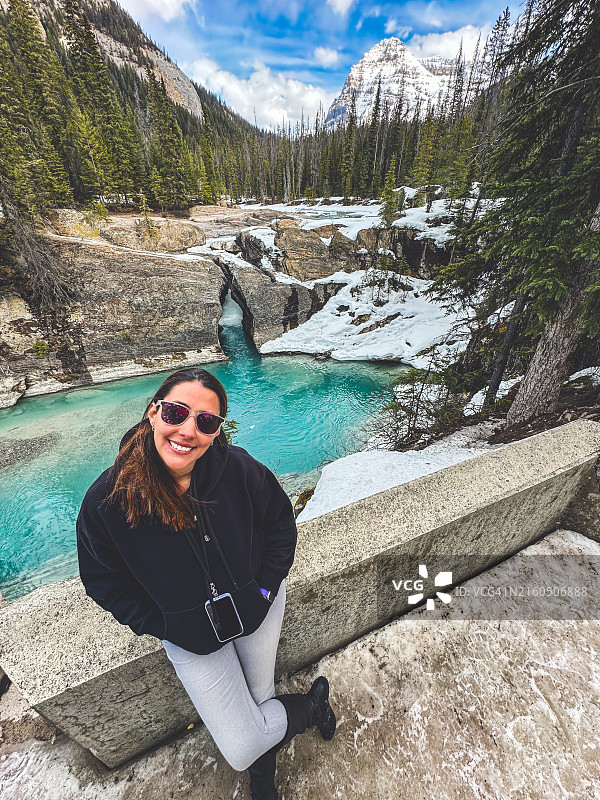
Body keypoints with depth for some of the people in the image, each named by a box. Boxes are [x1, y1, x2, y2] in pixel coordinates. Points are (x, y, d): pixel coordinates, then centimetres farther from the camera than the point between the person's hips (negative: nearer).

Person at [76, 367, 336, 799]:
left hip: (258, 608, 1)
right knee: (242, 751, 7)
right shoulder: (106, 500, -24)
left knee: (259, 698, 21)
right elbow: (104, 582, -7)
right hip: (192, 638, 0)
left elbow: (280, 521, -6)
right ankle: (313, 703, 40)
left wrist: (267, 585, -8)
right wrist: (163, 627, -7)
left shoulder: (240, 469, -24)